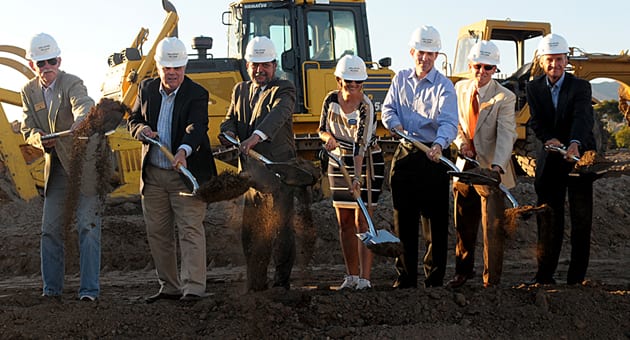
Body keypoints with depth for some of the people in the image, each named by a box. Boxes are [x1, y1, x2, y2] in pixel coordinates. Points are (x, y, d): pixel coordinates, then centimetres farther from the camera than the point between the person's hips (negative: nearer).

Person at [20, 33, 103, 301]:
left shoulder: (72, 83, -15)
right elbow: (28, 129, 4)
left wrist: (80, 124, -60)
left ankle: (89, 289, -7)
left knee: (88, 226, -9)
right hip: (56, 166, 6)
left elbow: (84, 106, -36)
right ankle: (52, 289, 15)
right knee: (50, 229, 7)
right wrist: (40, 138, -21)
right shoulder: (29, 91, 4)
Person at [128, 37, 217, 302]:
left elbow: (196, 127, -23)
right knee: (158, 234, 10)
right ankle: (169, 287, 20)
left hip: (186, 174, -5)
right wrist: (141, 129, -9)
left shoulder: (196, 94, -9)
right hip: (153, 174, 5)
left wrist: (183, 151, -43)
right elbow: (133, 120, 16)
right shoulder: (147, 88, 7)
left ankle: (193, 288, -11)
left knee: (190, 230, -10)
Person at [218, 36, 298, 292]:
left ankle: (282, 282, 4)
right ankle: (255, 285, 19)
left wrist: (255, 137, -39)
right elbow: (230, 118, 14)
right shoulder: (240, 90, 18)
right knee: (251, 231, 10)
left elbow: (278, 115, -22)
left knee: (281, 229, -6)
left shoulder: (283, 90, -3)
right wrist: (228, 131, -12)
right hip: (250, 173, 6)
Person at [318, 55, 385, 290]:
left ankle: (364, 278, -9)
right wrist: (329, 137, -14)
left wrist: (357, 176, -39)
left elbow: (361, 144, -29)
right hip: (339, 163, 6)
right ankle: (351, 276, 15)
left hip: (366, 164, -6)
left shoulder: (366, 107, -20)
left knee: (362, 221, -9)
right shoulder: (331, 100, -2)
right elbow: (322, 128, 10)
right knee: (344, 222, 7)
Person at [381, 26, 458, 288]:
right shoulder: (401, 79, 12)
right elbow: (388, 110, 11)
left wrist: (438, 144, -38)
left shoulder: (443, 86, -5)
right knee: (403, 220, 9)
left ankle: (434, 280, 4)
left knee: (435, 221, -3)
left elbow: (448, 122, -18)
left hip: (433, 156, -5)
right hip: (404, 155, 5)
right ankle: (405, 278, 18)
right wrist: (397, 125, -12)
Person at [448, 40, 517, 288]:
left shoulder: (504, 98, -13)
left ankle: (491, 280, 8)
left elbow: (506, 135, -21)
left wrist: (496, 166, -36)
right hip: (465, 166, 5)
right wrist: (461, 140, -6)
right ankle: (463, 270, 34)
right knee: (463, 224, 16)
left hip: (490, 169, -5)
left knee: (493, 228, -3)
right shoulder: (460, 88, 4)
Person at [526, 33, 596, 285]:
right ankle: (545, 274, 16)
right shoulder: (534, 87, 3)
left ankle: (577, 278, 5)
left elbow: (583, 118, -25)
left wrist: (574, 144, -45)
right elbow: (536, 121, -7)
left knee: (581, 219, -1)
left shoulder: (580, 87, -9)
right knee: (548, 219, 7)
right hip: (550, 160, 3)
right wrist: (550, 140, -28)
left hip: (579, 156, -3)